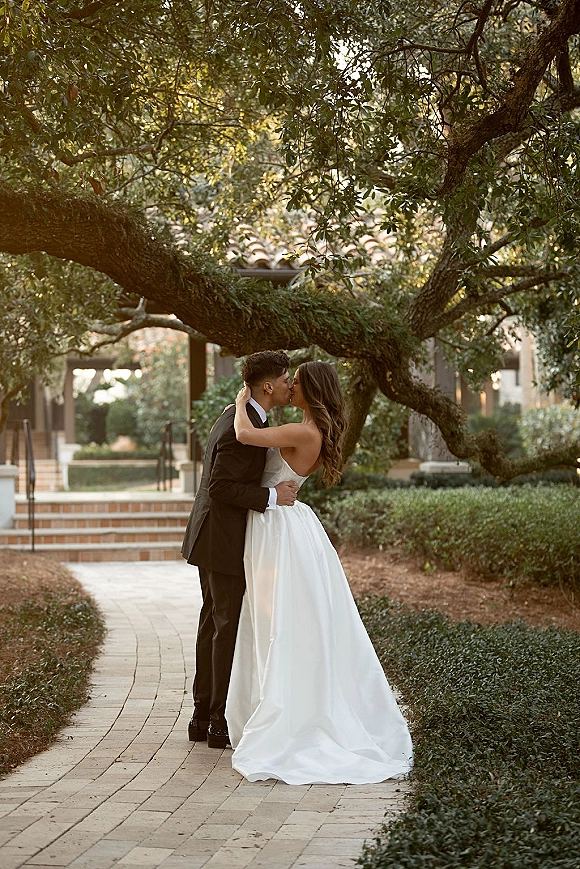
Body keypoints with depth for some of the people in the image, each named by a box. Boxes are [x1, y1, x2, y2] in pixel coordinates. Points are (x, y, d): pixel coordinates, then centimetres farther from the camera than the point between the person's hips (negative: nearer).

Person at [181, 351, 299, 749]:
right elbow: (220, 488, -25)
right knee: (229, 627, -3)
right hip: (226, 541, -10)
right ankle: (221, 722, 4)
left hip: (212, 537, 10)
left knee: (213, 623, 14)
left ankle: (202, 716, 20)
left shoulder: (236, 414, 11)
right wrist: (271, 496, -22)